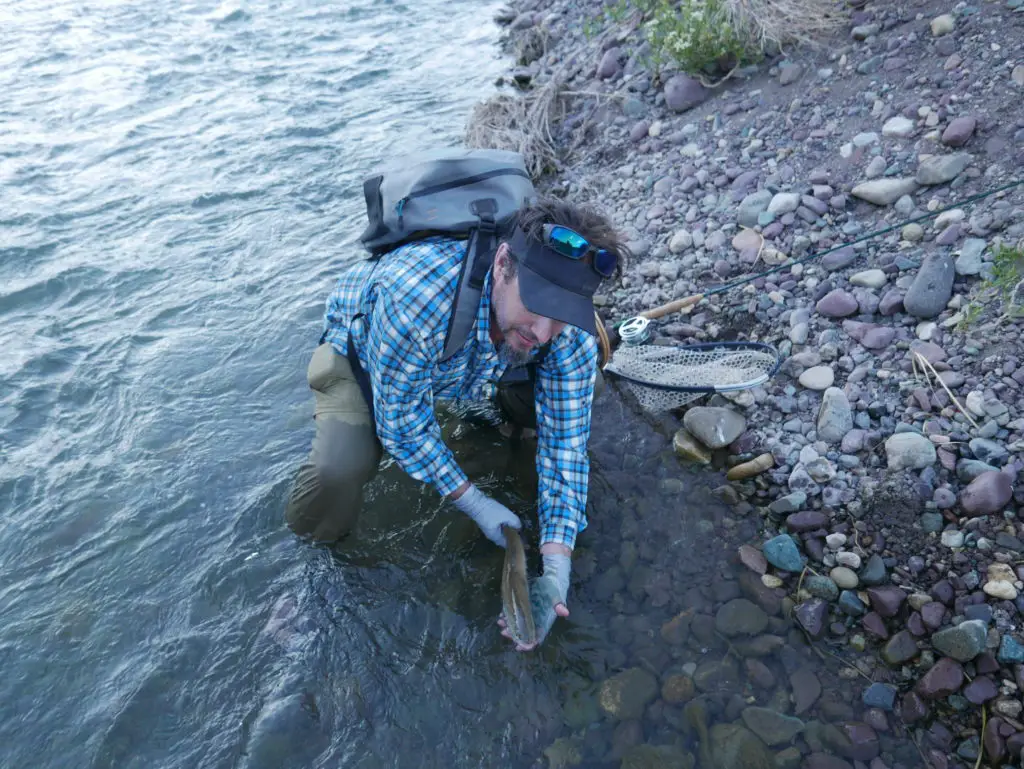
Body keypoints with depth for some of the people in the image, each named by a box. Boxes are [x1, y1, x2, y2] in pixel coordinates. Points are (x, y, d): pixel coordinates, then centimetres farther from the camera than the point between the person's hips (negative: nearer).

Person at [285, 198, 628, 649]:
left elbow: (565, 441, -23)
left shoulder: (571, 330, -30)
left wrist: (556, 568, -30)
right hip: (362, 347, -4)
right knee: (340, 469, -31)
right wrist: (475, 504, -25)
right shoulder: (416, 293, -45)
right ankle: (316, 544, 6)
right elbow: (402, 423, -30)